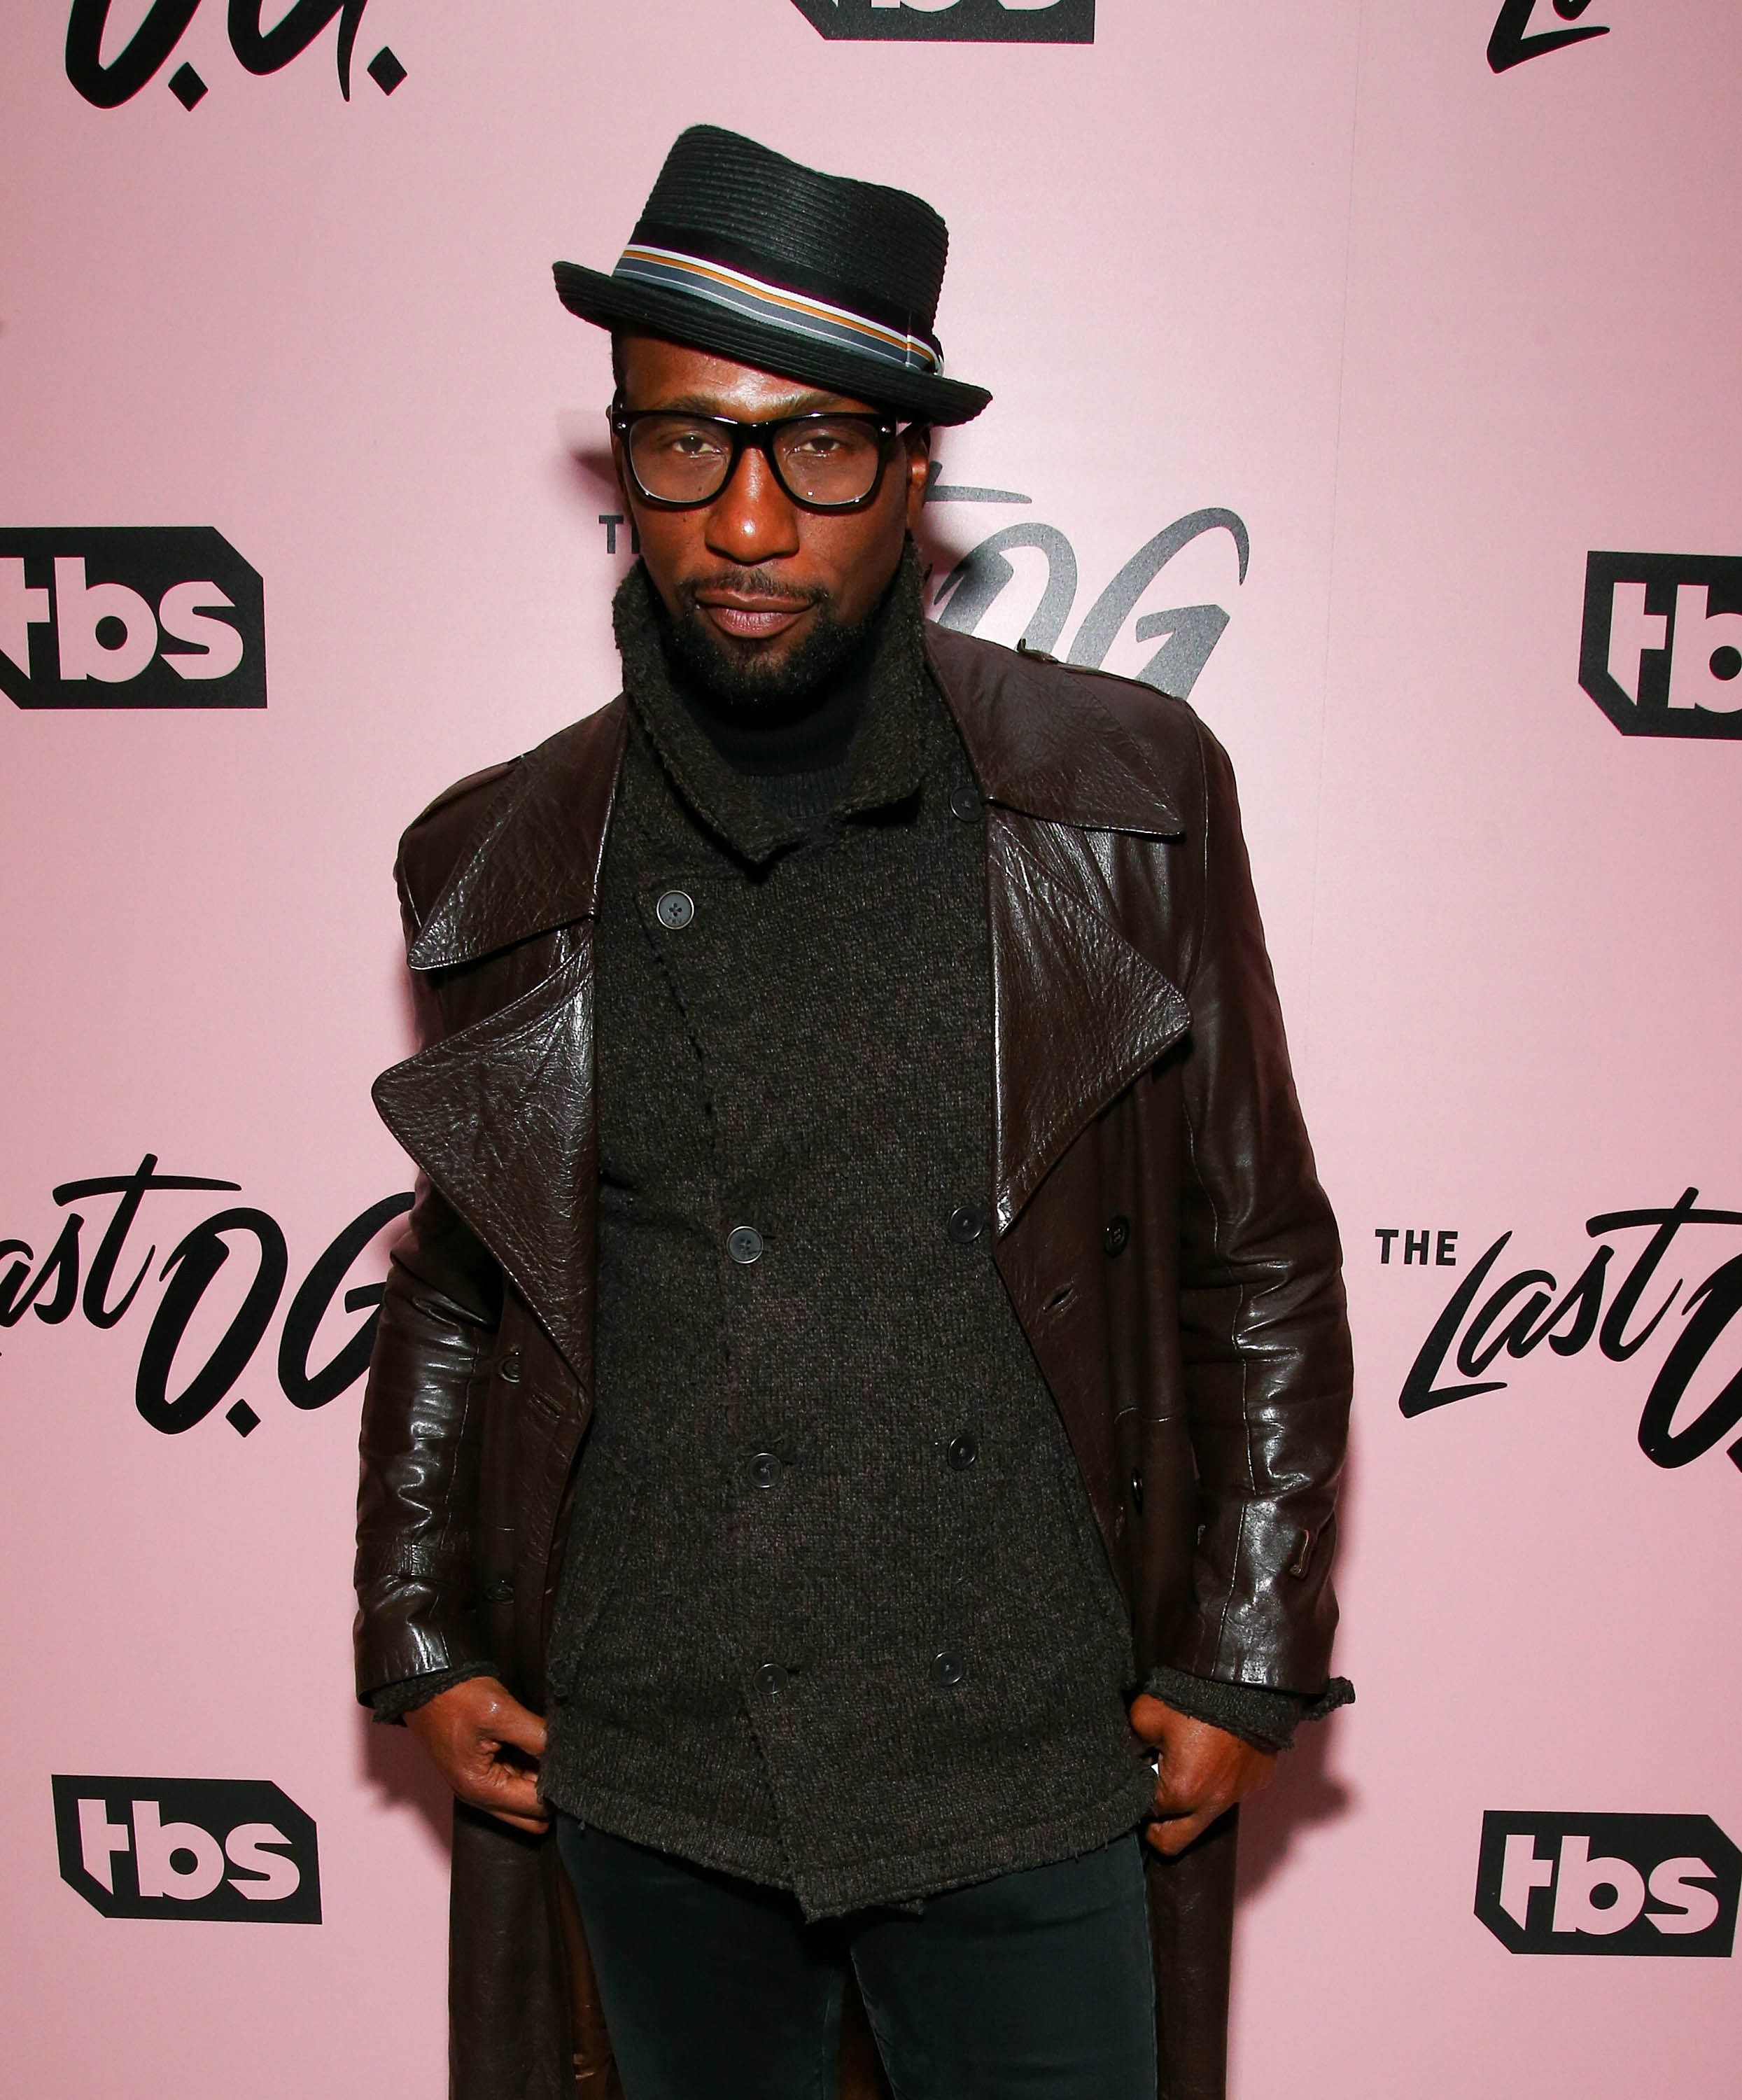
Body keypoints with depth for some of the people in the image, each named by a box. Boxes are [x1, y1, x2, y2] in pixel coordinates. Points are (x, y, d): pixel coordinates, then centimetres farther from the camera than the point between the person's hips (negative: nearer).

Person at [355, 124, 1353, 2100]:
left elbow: (1262, 1263, -1)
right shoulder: (505, 864, -2)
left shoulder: (1125, 803, -7)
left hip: (1028, 1782, -1)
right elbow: (451, 1294, 9)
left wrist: (1246, 1660, -1)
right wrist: (420, 1643, 7)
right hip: (641, 1777, 2)